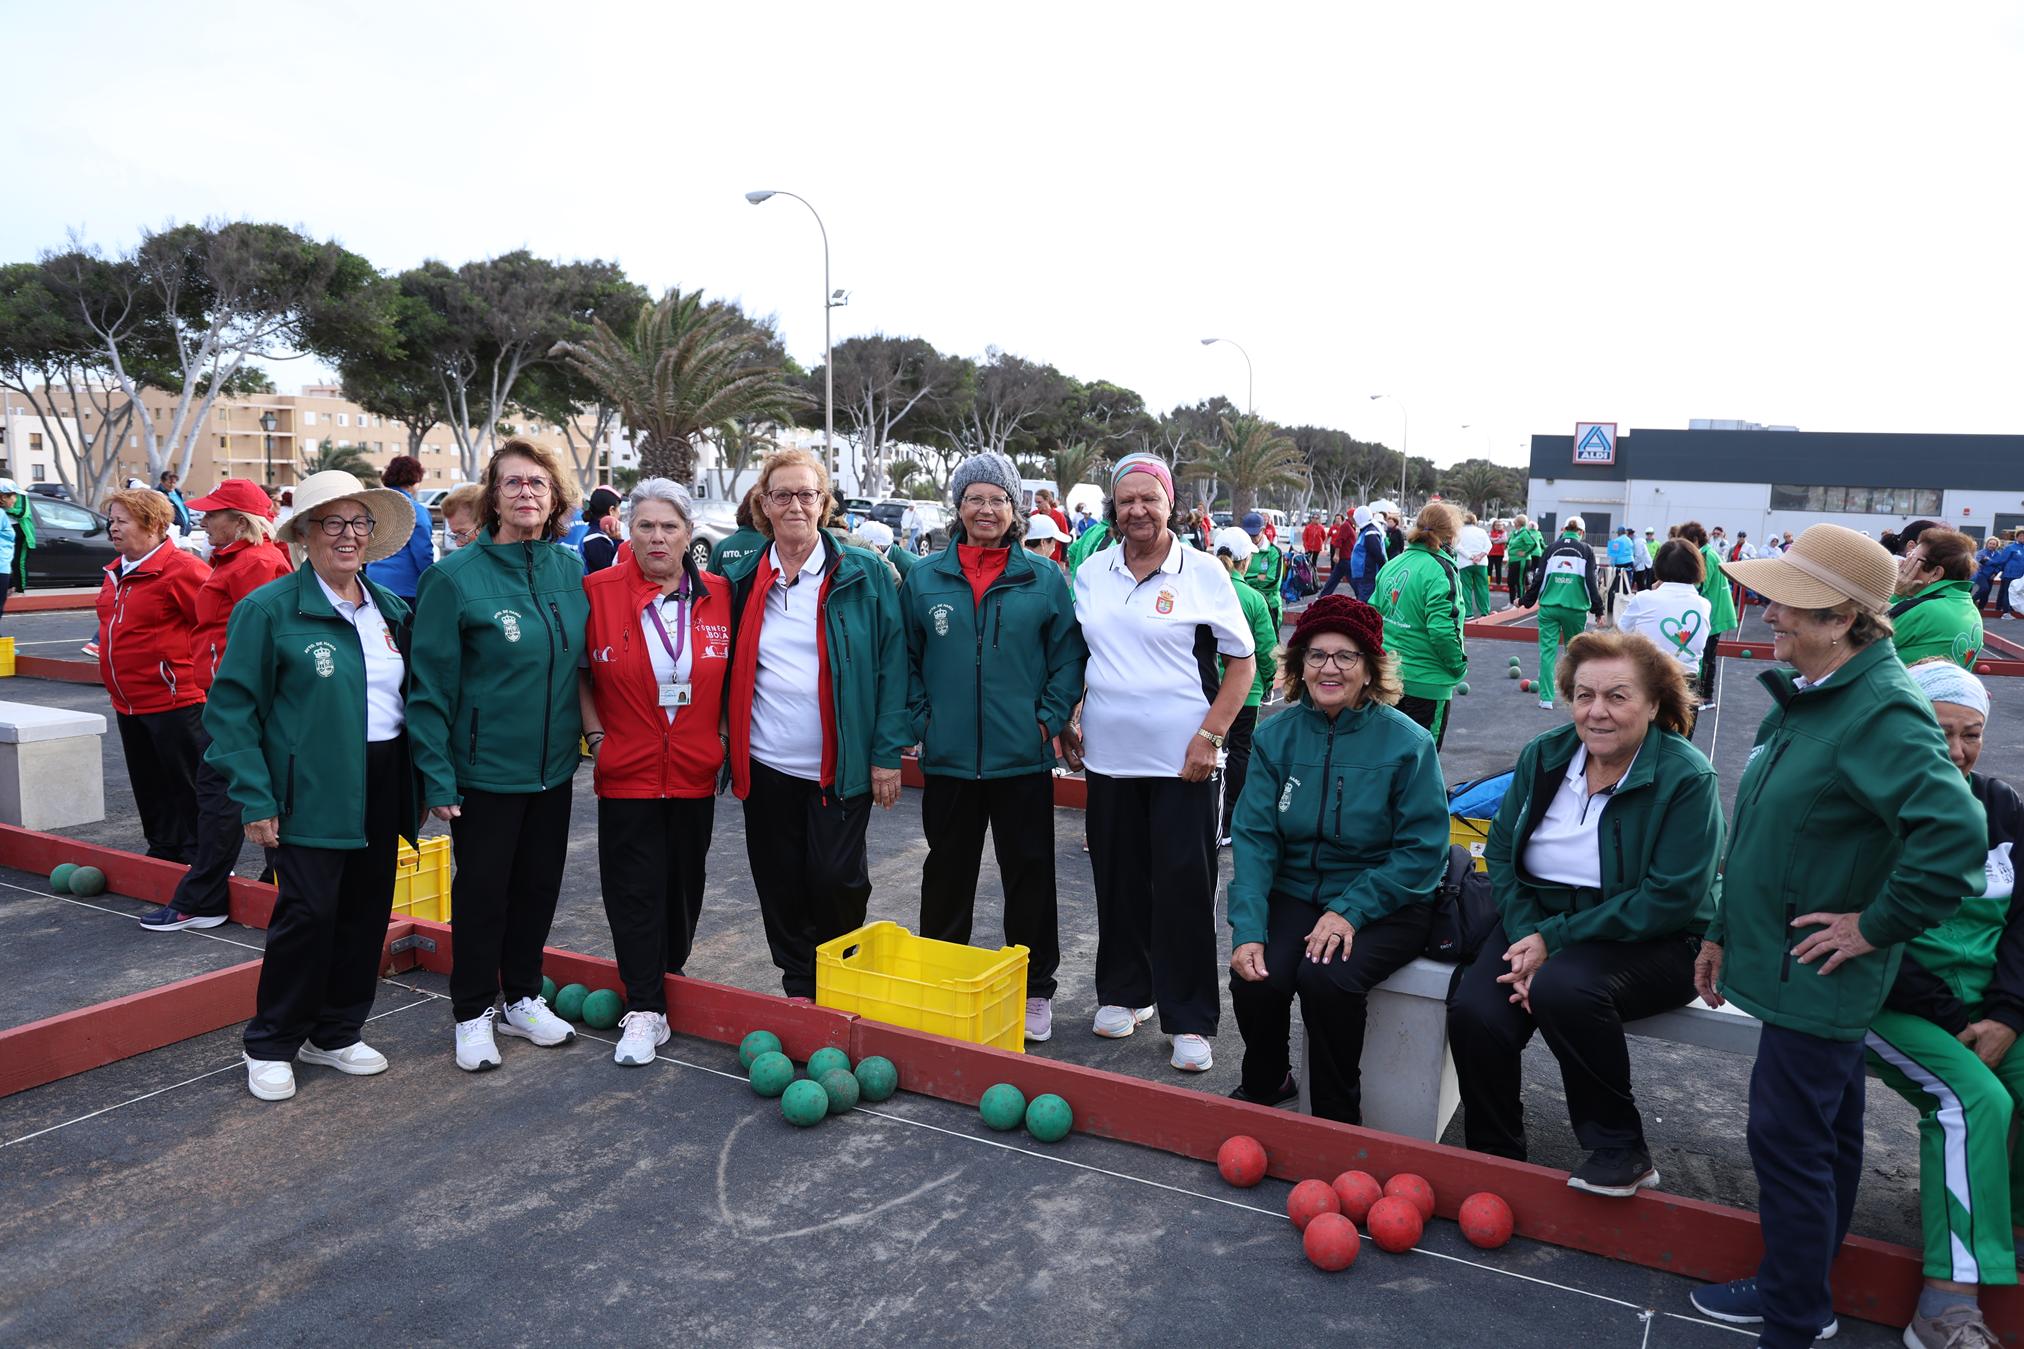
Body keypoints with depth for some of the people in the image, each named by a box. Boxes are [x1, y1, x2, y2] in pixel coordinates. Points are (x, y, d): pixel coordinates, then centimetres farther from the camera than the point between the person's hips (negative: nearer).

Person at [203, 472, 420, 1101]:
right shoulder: (269, 609, -7)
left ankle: (335, 1032, 28)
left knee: (367, 910, 11)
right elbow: (232, 708, -8)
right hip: (313, 790, -6)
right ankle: (271, 1045, 15)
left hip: (382, 784, 6)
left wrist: (419, 784, 10)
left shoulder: (390, 609, 10)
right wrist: (254, 799, -13)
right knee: (309, 912, -6)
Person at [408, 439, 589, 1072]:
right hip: (485, 769, -4)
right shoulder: (456, 576, -12)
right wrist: (437, 777, -14)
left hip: (554, 765, 4)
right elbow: (431, 684, -11)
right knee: (482, 890, 9)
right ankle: (473, 1013, 27)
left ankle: (523, 998, 34)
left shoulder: (572, 572, 1)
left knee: (539, 884, 15)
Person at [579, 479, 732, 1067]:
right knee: (635, 887, 0)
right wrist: (595, 733, -2)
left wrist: (721, 734, 6)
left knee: (685, 881, 13)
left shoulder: (718, 595, 0)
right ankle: (645, 1011, 8)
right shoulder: (598, 590, -6)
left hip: (696, 771, 2)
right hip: (627, 771, -2)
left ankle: (668, 979, 34)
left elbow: (731, 673, 12)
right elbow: (576, 670, 4)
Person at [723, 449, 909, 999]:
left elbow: (892, 663, -5)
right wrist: (725, 751, 4)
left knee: (836, 880, -1)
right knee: (780, 884, 10)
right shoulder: (742, 578, 7)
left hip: (839, 765, -3)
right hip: (767, 764, 3)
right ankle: (799, 988, 28)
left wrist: (887, 752, -10)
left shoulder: (863, 573, -3)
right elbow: (730, 671, 11)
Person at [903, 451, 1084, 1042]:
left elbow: (1069, 655, 2)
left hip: (1023, 758, -1)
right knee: (946, 873, 14)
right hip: (948, 759, 1)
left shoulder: (1045, 578, 0)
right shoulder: (925, 578, 3)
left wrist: (1050, 718, -6)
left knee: (1029, 875, 7)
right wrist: (919, 721, 0)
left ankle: (1035, 989, 22)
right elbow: (905, 657, 8)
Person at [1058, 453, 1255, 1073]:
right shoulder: (1090, 574, 7)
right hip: (1109, 757, 4)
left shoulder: (1203, 572, -4)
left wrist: (1210, 736, -10)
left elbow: (1242, 661, -2)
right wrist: (1065, 721, 9)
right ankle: (1124, 992, 30)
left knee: (1184, 887, 0)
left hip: (1182, 762, -4)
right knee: (1118, 879, 12)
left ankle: (1189, 1020, 11)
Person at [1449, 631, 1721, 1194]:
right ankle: (1493, 1159, -1)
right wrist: (1526, 934, -12)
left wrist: (1554, 940, -20)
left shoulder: (1687, 778, -12)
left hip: (1648, 942, -4)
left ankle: (1620, 1151, -13)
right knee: (1474, 1011, -24)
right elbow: (1500, 852, 6)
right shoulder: (1544, 756, 4)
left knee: (1563, 988, -35)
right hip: (1539, 920, 4)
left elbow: (1670, 900, -18)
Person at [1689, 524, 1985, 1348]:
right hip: (1784, 961, 9)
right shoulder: (1805, 697, 7)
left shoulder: (1883, 713, -22)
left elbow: (1953, 833, -35)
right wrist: (1724, 932, 18)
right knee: (1824, 1132, 21)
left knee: (1788, 1139, 0)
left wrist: (1876, 925, -23)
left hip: (1817, 976, -9)